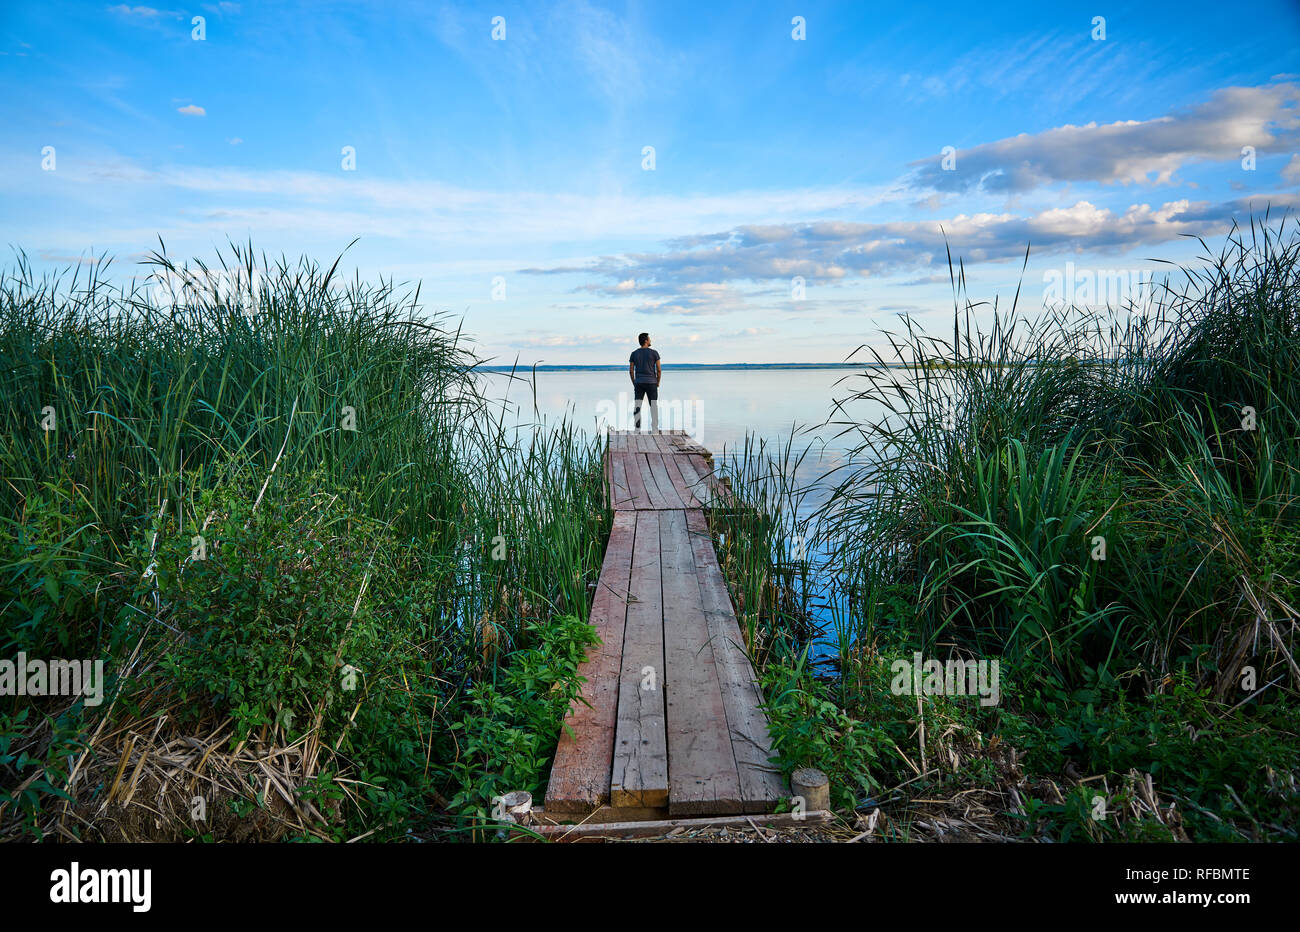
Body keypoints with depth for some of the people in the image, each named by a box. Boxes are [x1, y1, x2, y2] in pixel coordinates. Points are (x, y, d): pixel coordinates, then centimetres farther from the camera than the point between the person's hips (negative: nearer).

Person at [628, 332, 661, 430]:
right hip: (651, 383, -2)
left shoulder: (634, 354, 4)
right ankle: (655, 429, 1)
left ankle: (637, 429, 0)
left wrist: (634, 384, 12)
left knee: (637, 407, 4)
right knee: (654, 406, 4)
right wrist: (657, 384, 7)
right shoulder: (654, 353, -4)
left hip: (639, 383, 2)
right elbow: (659, 370, -5)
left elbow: (631, 371, 3)